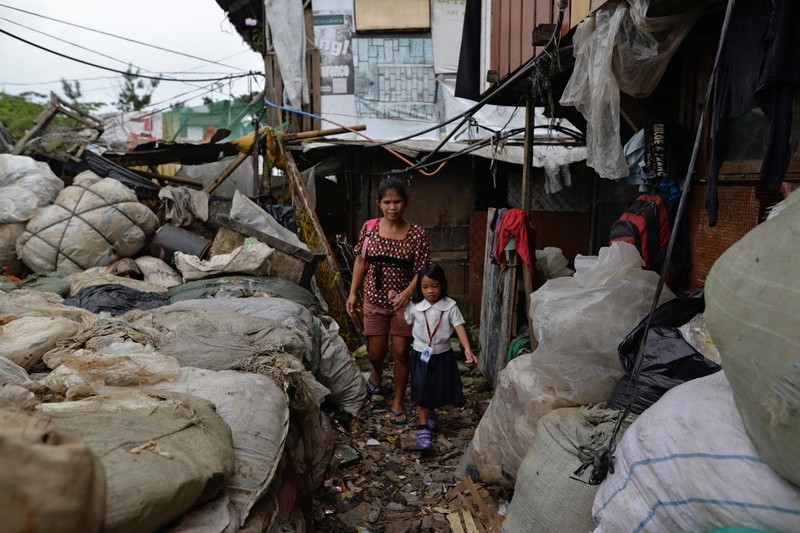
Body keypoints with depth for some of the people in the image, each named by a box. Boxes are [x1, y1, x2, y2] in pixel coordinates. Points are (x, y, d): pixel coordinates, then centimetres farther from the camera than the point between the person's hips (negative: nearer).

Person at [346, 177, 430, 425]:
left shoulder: (417, 234, -9)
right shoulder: (369, 228, -4)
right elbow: (360, 262, 5)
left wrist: (407, 292, -24)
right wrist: (353, 293, 3)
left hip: (403, 303, -1)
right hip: (374, 301, 1)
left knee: (401, 353, 3)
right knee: (376, 352, 7)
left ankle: (398, 403, 21)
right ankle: (376, 373, 45)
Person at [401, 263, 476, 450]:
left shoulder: (450, 306, -10)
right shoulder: (415, 306, -7)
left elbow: (459, 326, -17)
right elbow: (405, 324, 6)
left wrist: (467, 349, -28)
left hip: (443, 354, 1)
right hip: (421, 354, -1)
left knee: (440, 389, 13)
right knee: (422, 390, -3)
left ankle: (429, 411, 43)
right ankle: (423, 427, 8)